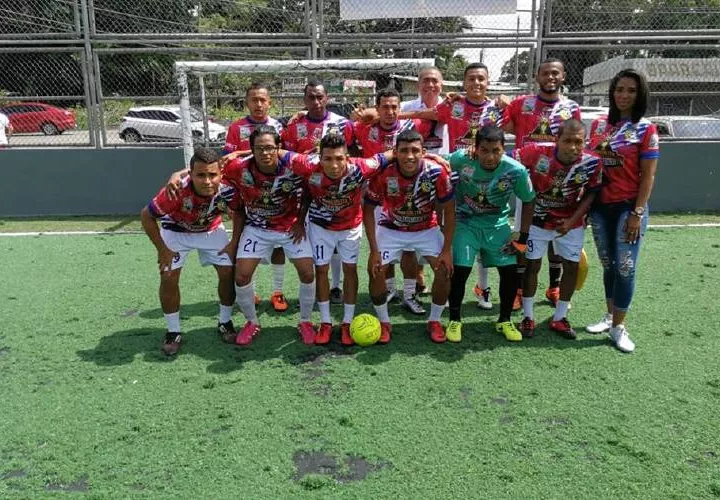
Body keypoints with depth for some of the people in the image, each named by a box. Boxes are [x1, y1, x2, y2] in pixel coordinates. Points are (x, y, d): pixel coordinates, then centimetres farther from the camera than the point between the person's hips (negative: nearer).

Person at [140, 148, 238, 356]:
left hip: (212, 230, 2)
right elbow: (146, 216, -23)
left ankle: (225, 322, 16)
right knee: (168, 278, -11)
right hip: (176, 231, -2)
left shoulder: (227, 190, -32)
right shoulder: (177, 191, -39)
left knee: (228, 273, -7)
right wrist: (162, 249, -20)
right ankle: (173, 331, 7)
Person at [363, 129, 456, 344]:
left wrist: (446, 249, -16)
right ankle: (384, 322, 8)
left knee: (445, 268, -14)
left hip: (427, 228, 1)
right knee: (376, 270, -15)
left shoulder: (437, 172, -26)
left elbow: (449, 211, -14)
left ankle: (434, 321, 8)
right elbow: (368, 210, -14)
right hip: (391, 228, 0)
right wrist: (374, 250, -19)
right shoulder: (383, 174, -28)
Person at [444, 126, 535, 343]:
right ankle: (455, 321, 11)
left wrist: (522, 239, -4)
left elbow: (528, 202, -5)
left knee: (510, 271, -4)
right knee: (460, 270, -11)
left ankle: (504, 321, 18)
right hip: (466, 222, -1)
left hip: (497, 225, 2)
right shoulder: (461, 159, -25)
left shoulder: (516, 171, -21)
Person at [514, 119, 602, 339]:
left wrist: (573, 219, -14)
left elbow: (590, 194, -6)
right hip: (537, 220, -2)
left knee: (572, 267, 6)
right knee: (532, 265, 3)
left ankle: (559, 318, 23)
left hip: (571, 222, 2)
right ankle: (528, 317, 19)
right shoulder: (538, 153, -29)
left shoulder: (592, 163, -21)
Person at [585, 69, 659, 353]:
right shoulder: (598, 125, 7)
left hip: (629, 207, -4)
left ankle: (619, 326, 9)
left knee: (625, 268, -2)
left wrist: (637, 213, -13)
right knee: (608, 265, 13)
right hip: (600, 207, 4)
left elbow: (648, 176, -7)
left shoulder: (645, 129, -5)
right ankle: (610, 316, 27)